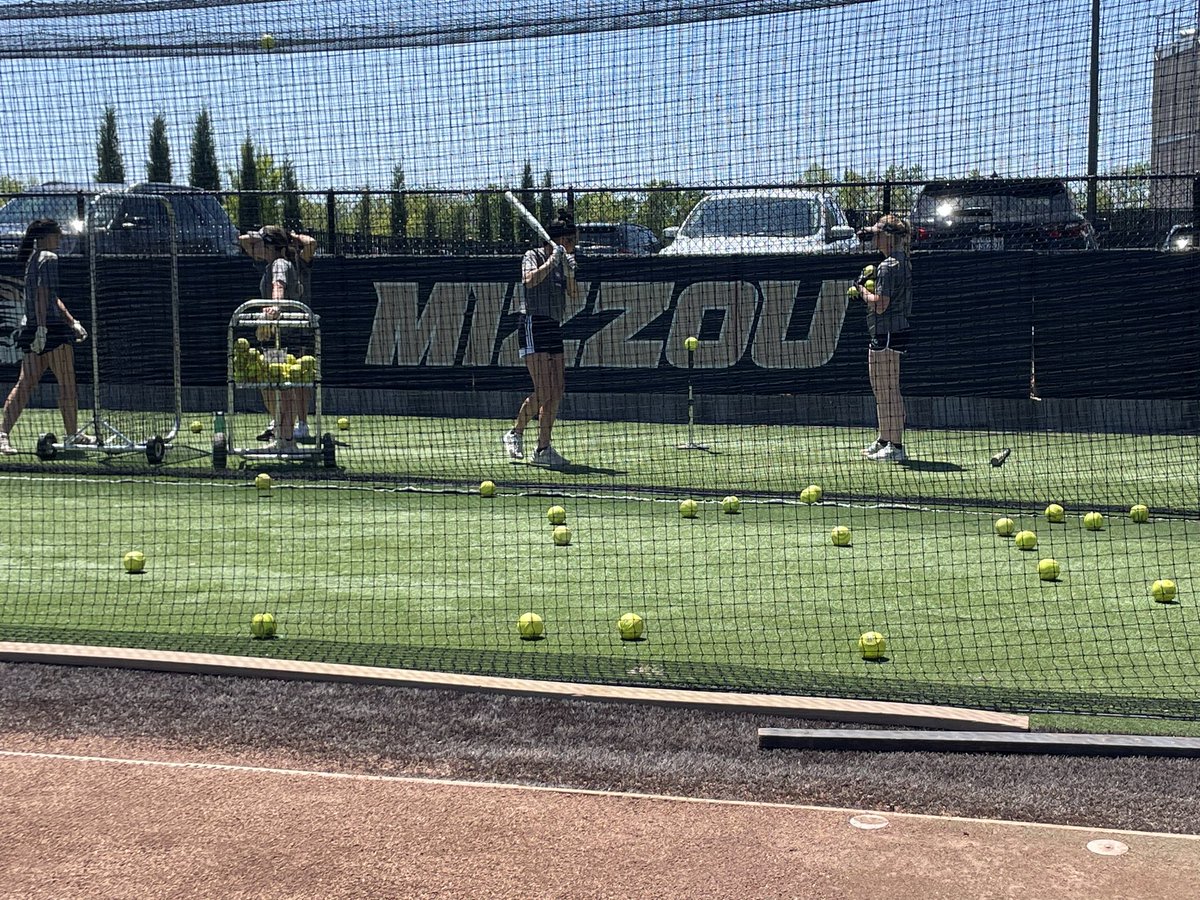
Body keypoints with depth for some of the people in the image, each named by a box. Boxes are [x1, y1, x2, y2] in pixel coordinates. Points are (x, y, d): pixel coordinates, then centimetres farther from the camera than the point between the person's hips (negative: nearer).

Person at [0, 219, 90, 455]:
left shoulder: (33, 258, 18)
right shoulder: (49, 258, -11)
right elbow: (42, 295, -19)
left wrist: (72, 322, 29)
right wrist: (42, 328, -23)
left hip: (32, 327, 9)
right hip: (51, 328, -9)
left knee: (25, 384, 5)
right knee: (67, 384, 2)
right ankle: (73, 435, 10)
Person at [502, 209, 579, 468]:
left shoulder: (563, 261, 15)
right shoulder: (533, 256, -4)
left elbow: (573, 294, 11)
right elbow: (530, 280, -23)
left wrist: (570, 273, -5)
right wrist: (552, 261, -21)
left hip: (553, 328, 8)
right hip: (533, 325, -8)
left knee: (557, 392, 5)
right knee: (543, 392, -15)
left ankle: (543, 449, 13)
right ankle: (515, 433, -1)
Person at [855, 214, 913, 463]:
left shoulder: (888, 266, -16)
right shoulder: (903, 262, 14)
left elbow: (880, 304, -21)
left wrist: (863, 290, -5)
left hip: (887, 334, -11)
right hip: (898, 331, 11)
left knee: (888, 392, -8)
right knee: (882, 391, 19)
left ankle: (896, 447, -7)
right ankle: (884, 440, 29)